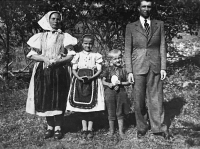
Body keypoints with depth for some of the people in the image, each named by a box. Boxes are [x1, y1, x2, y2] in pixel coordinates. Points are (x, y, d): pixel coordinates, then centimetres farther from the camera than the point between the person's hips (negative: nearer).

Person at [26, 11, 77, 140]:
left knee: (59, 100, -1)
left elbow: (71, 55, 0)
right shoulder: (40, 37, 8)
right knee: (45, 99, 3)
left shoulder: (64, 37, 5)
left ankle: (58, 127, 11)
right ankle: (50, 126, 16)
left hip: (59, 72, -1)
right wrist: (44, 59, -13)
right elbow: (31, 54, 5)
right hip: (43, 72, 1)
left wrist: (58, 61, -16)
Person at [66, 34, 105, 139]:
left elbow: (99, 70, -2)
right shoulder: (78, 55, 6)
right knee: (81, 106, 4)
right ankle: (84, 128, 15)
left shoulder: (96, 56, 2)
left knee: (91, 106, 1)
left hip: (92, 82, -1)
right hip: (80, 82, 2)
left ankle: (90, 128, 12)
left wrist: (91, 77, -18)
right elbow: (74, 69, 4)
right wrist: (79, 77, -14)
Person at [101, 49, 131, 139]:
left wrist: (120, 83, -15)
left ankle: (121, 131, 19)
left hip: (120, 93, 0)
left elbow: (128, 82, 1)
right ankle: (111, 130, 24)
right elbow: (103, 81, 2)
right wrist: (108, 84, -16)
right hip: (110, 93, 0)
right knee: (111, 113, 9)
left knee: (120, 113, 8)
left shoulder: (123, 70, 0)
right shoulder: (108, 69, -1)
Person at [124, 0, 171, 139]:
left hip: (155, 67, 1)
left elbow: (162, 47, 6)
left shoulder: (159, 24, 8)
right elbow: (128, 50, 2)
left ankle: (158, 127, 15)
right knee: (139, 99, 5)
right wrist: (129, 71, -4)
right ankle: (141, 127, 19)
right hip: (138, 67, 0)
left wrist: (163, 67, -2)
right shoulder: (131, 27, 4)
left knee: (156, 98, 4)